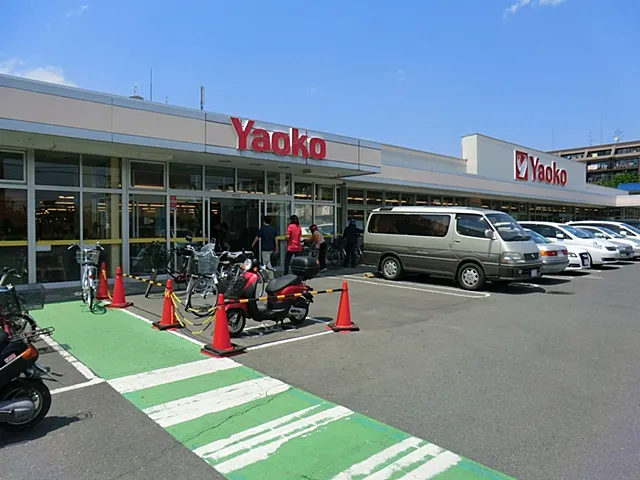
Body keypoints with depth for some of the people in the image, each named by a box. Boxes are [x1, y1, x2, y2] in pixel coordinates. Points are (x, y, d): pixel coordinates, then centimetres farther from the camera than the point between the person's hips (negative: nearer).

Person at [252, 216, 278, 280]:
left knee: (267, 263, -6)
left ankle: (271, 278, -10)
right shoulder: (273, 229, 6)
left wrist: (253, 244, 12)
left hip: (265, 249, -7)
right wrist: (276, 247, 15)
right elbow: (275, 238, 7)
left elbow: (257, 237, -3)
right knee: (267, 262, 20)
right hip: (271, 248, 7)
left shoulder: (263, 228, -9)